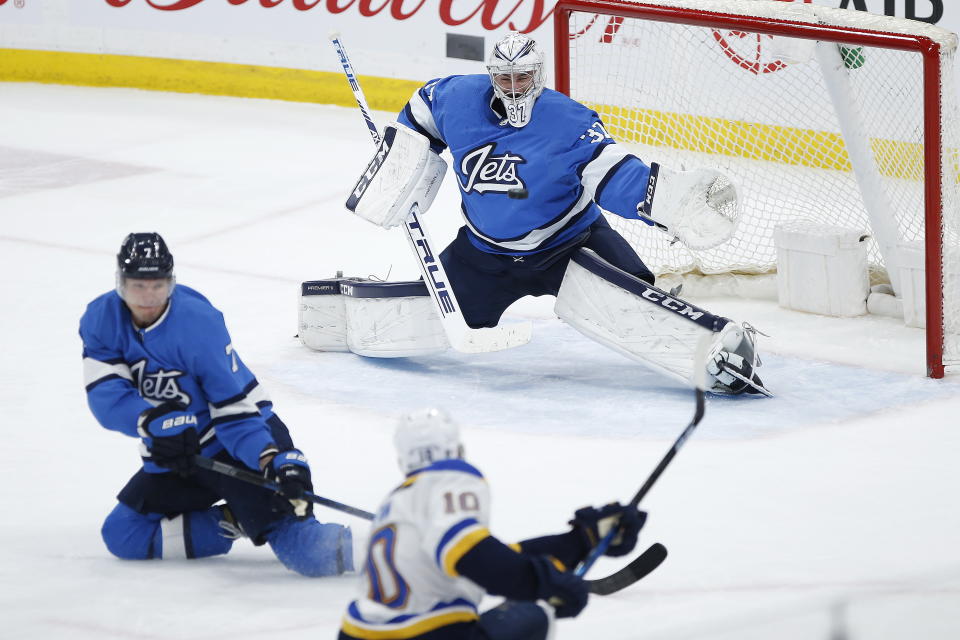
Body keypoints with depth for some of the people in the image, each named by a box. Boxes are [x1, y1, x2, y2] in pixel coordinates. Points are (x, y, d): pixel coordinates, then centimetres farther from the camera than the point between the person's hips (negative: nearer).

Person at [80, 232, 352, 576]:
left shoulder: (200, 324, -21)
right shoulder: (100, 320, -8)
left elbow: (235, 409, -23)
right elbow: (105, 396, -18)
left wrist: (274, 459, -38)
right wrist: (154, 422, -37)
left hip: (237, 444, -6)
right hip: (173, 457, 6)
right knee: (122, 536, -1)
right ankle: (231, 523, -1)